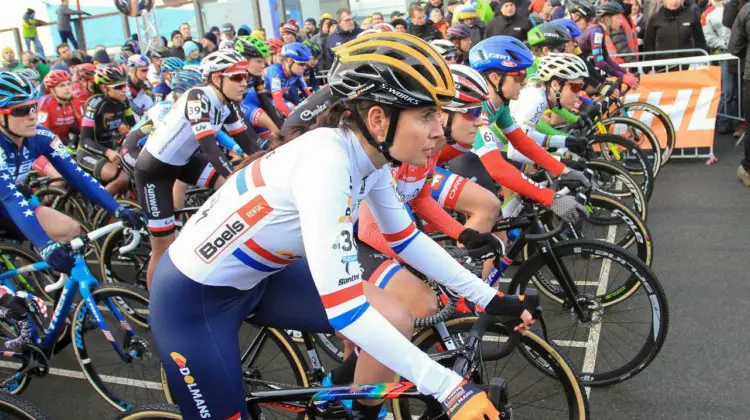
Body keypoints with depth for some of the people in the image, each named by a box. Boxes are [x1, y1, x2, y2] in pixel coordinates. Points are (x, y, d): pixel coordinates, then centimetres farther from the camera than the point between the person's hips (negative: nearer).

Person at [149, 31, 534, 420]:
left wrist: (488, 298, 3)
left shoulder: (368, 156, -9)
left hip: (258, 278, 7)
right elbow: (344, 310, -35)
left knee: (396, 320, -3)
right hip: (194, 295, -7)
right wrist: (448, 387, -31)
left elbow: (407, 240, 5)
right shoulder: (325, 161, -34)